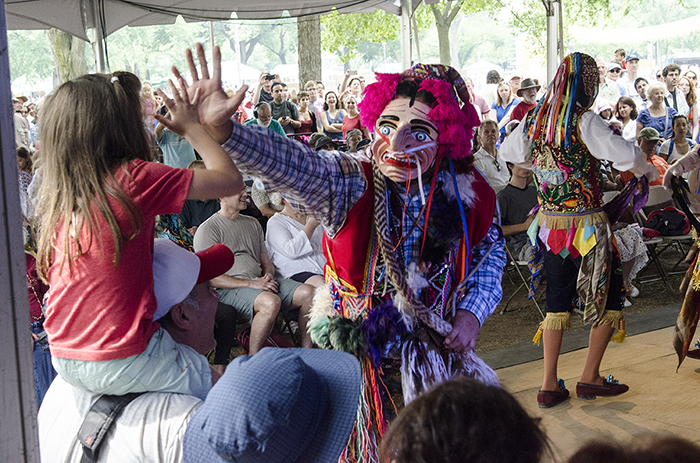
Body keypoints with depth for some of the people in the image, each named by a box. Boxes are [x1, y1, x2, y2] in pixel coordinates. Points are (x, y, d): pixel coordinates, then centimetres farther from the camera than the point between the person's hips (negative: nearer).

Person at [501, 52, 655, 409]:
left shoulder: (537, 119, 3)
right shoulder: (584, 121, -16)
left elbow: (508, 151, 19)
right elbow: (626, 156, -23)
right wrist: (647, 169, -2)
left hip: (549, 222, 6)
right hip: (585, 225, -6)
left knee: (557, 299, 14)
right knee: (609, 296, 10)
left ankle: (549, 385, 13)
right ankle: (590, 378, 15)